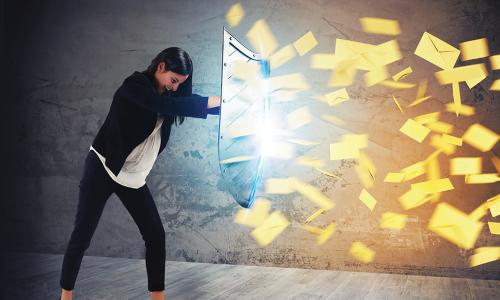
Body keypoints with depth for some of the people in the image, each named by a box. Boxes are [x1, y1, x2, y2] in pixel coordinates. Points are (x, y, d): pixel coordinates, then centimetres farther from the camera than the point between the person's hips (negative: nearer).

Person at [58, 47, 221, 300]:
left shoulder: (164, 94, 5)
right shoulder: (135, 85, -18)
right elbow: (168, 105, -33)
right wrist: (212, 101, -28)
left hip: (134, 176, 7)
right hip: (102, 168, -7)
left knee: (156, 235, 0)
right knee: (82, 236, -1)